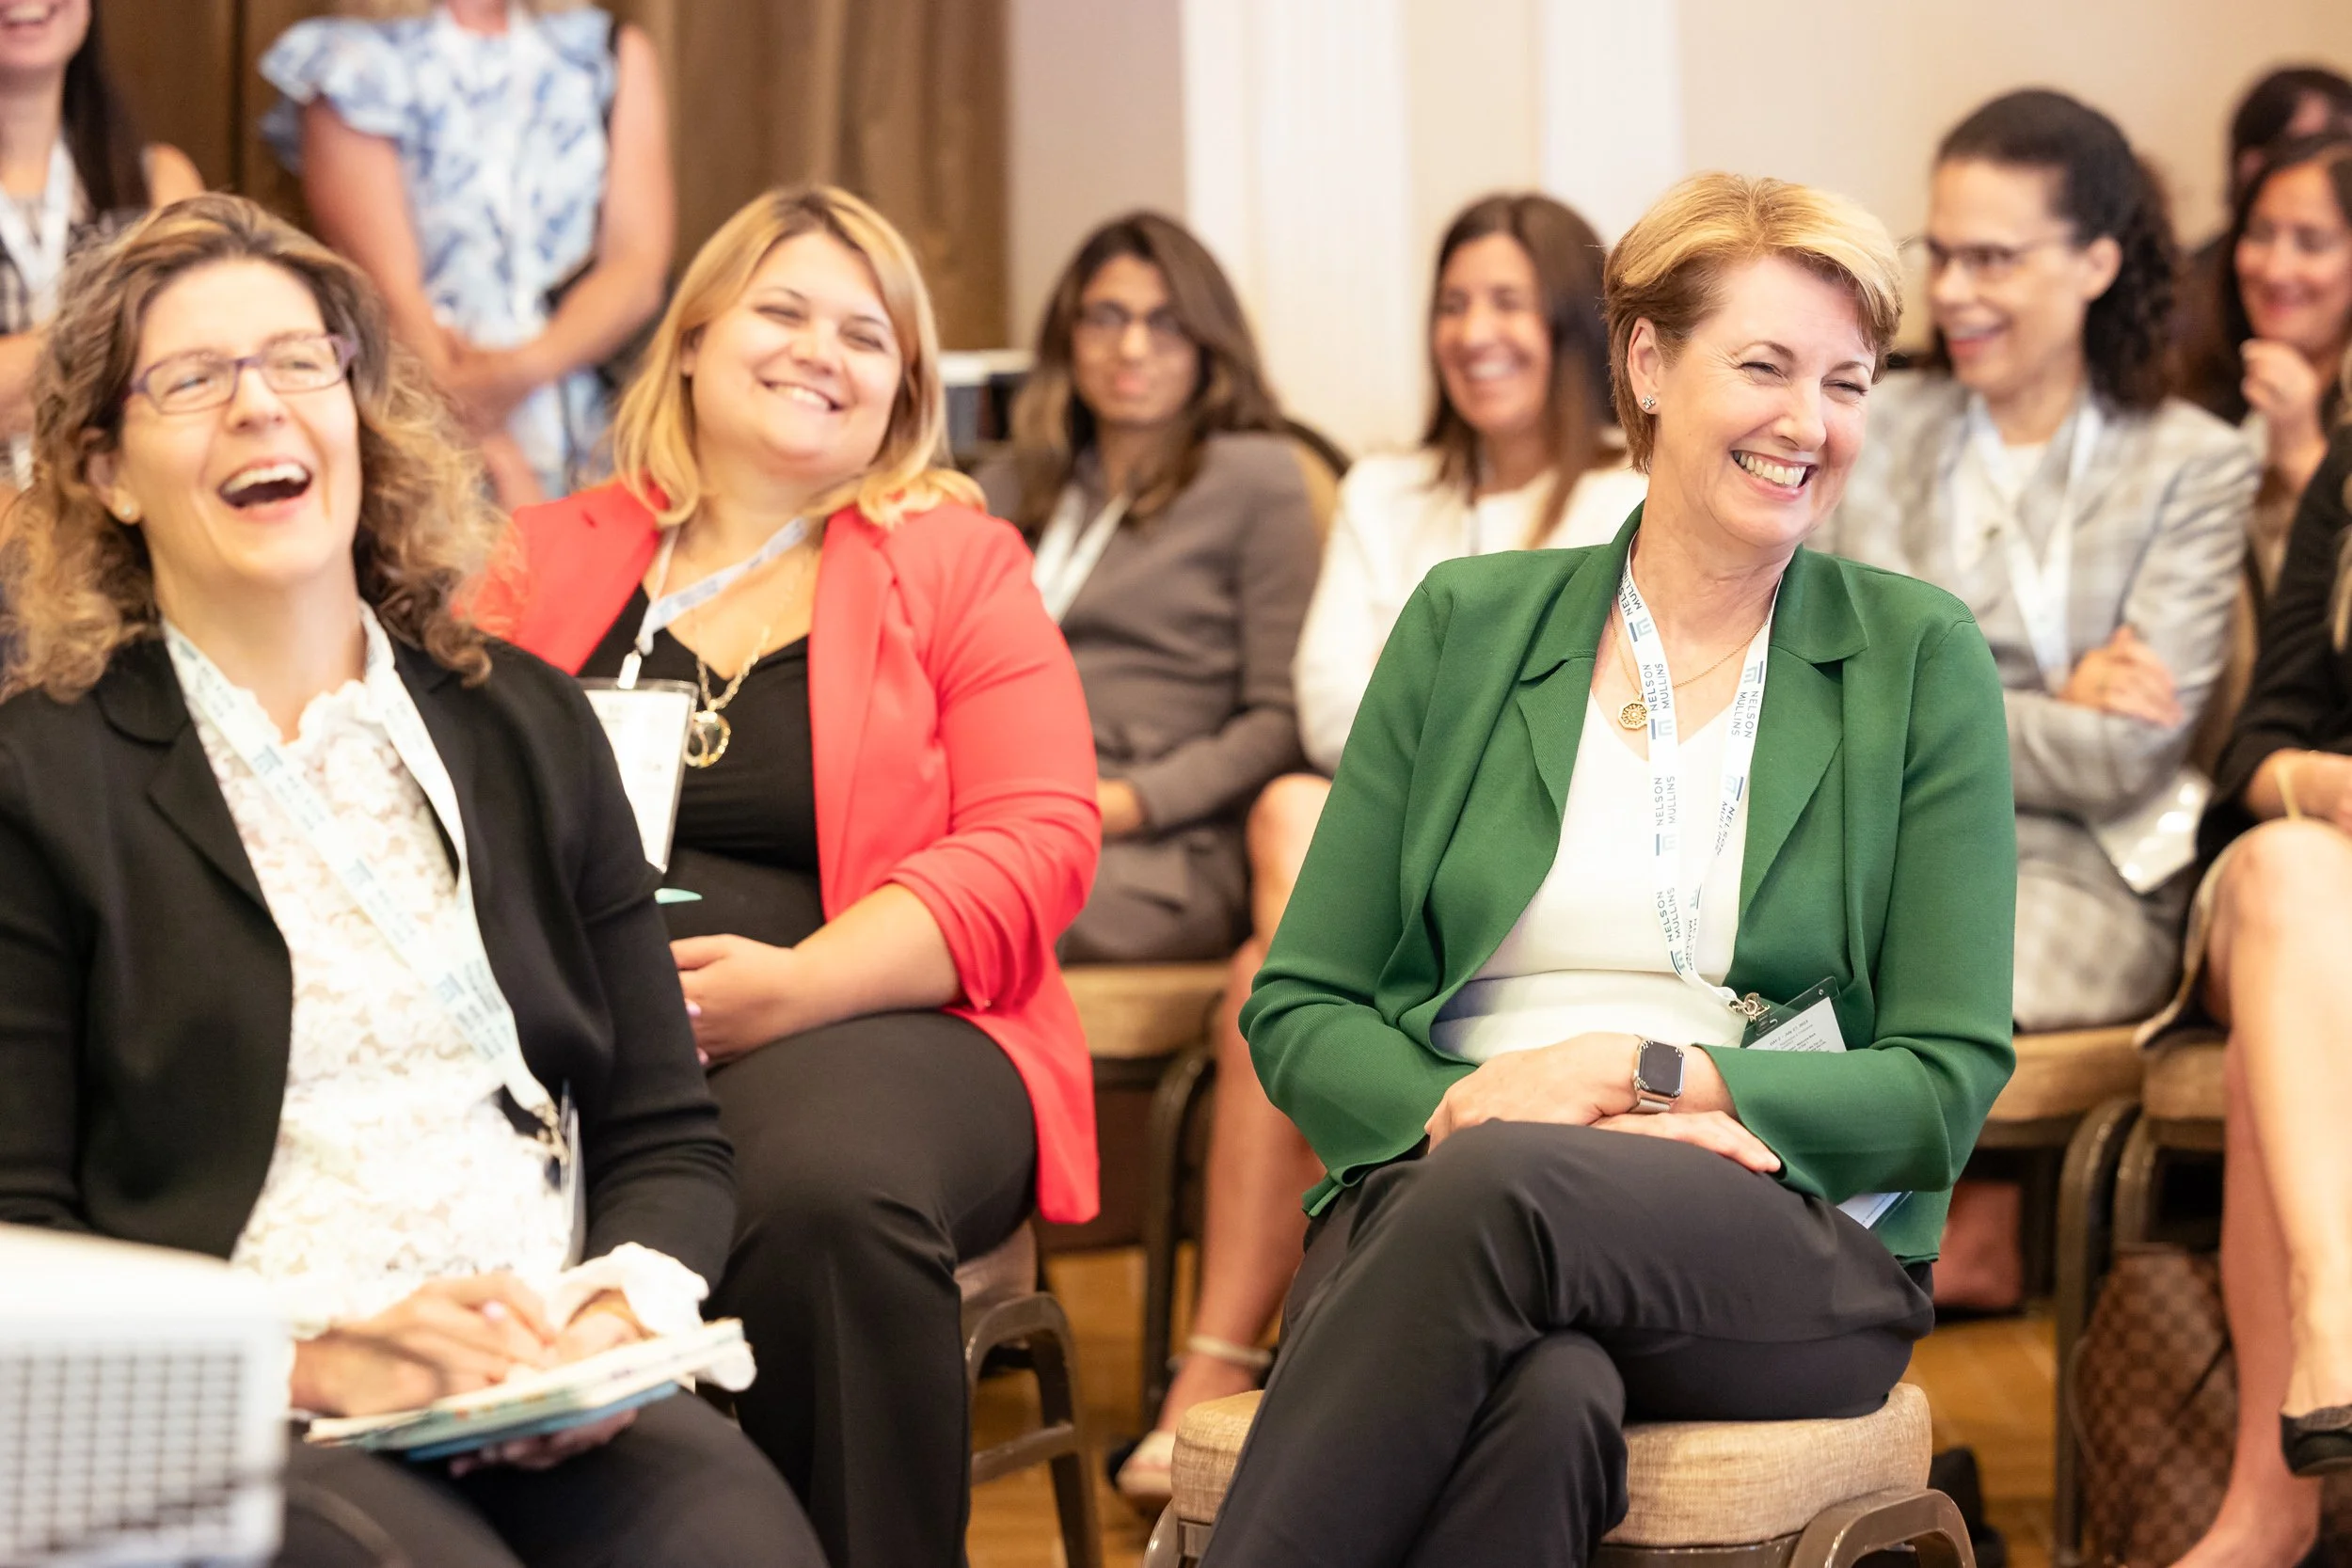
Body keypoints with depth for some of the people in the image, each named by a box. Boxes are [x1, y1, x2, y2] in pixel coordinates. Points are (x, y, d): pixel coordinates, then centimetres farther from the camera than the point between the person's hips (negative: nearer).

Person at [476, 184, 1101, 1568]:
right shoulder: (550, 559, 19)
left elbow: (1035, 840, 2)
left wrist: (793, 984, -13)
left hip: (865, 1020, -1)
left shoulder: (957, 563, 14)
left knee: (832, 1191, -37)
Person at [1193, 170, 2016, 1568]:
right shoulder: (1466, 626, 13)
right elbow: (1299, 1011, 11)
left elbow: (1948, 1087, 5)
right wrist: (1458, 1108, -11)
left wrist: (1651, 1074, -11)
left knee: (1507, 1190, -37)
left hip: (1794, 1252, 0)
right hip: (1432, 1201, 1)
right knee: (1541, 1394, -39)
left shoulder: (1921, 659, 9)